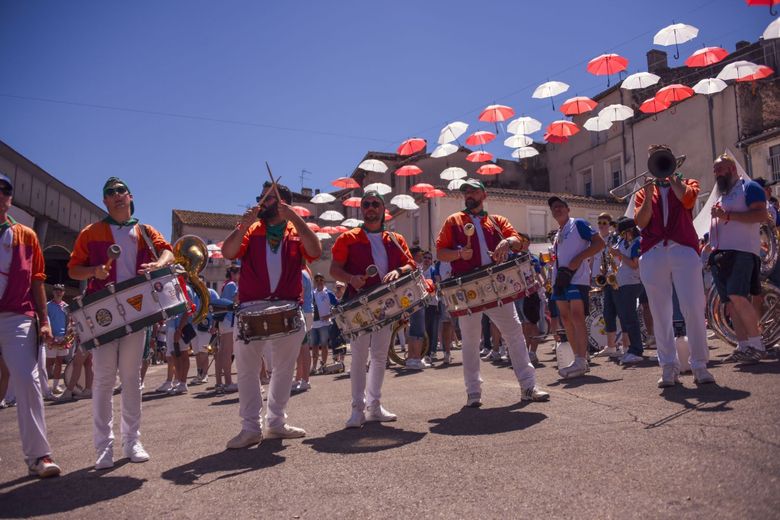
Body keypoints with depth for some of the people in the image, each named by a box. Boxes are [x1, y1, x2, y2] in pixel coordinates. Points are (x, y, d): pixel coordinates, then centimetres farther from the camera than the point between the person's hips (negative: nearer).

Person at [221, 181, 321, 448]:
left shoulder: (297, 232, 8)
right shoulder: (250, 230, 9)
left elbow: (315, 251, -13)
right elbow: (228, 252, -7)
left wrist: (295, 218, -16)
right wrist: (244, 224, -20)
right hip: (251, 308, 0)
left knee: (284, 369, 10)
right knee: (247, 370, 0)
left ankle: (276, 423, 25)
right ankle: (250, 428, 10)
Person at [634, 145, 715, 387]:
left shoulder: (687, 183, 18)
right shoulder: (643, 192, 21)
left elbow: (687, 199, -8)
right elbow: (641, 222, 4)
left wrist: (670, 175, -1)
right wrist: (649, 194, -4)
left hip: (683, 250, -1)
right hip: (652, 254, 2)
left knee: (694, 309, -8)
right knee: (660, 313, 0)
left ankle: (699, 365, 2)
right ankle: (669, 367, 6)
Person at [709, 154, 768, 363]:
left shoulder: (749, 187, 2)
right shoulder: (721, 196, 26)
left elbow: (762, 215, -12)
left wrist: (728, 215, -17)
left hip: (741, 250, -8)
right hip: (720, 253, 8)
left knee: (737, 296, -20)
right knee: (730, 302, 4)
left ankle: (756, 344, -11)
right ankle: (743, 346, 9)